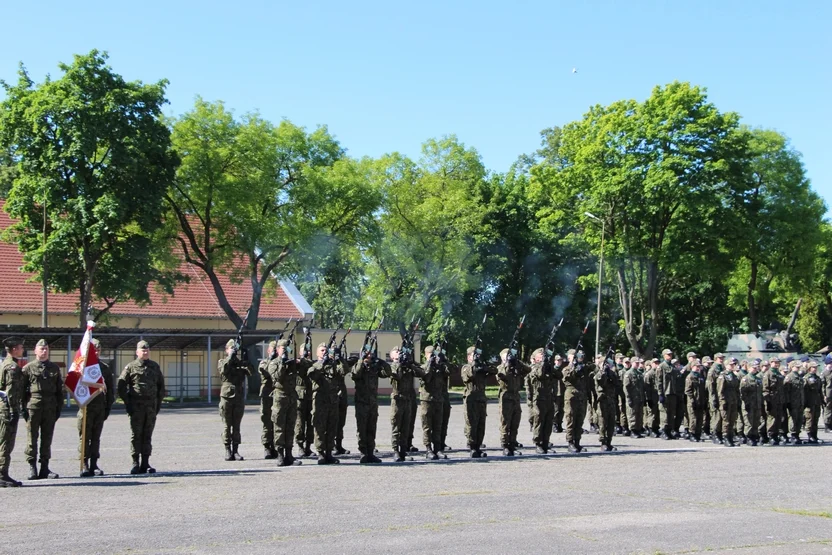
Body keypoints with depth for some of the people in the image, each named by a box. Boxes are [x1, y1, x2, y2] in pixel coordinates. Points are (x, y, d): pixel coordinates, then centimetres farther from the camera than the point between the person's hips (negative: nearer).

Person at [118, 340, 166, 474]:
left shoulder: (155, 367, 12)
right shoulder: (131, 367, 0)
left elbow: (161, 386, 17)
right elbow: (121, 386, -2)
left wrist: (158, 402, 8)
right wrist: (127, 403, -6)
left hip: (152, 407, 3)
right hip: (136, 407, -3)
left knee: (148, 435, 5)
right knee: (136, 434, -2)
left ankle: (145, 464, 9)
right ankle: (135, 463, 1)